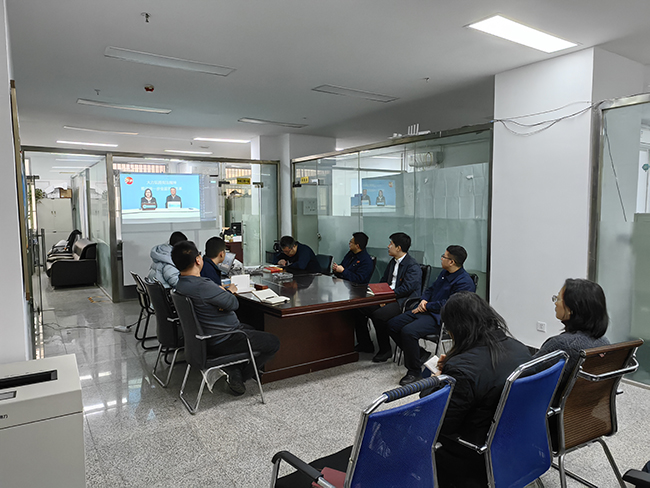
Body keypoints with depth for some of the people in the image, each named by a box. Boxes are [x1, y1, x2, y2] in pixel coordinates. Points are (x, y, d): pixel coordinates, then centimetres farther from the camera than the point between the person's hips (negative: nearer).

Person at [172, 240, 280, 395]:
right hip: (220, 343, -10)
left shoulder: (181, 283, 0)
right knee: (273, 342, 3)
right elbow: (234, 303, -21)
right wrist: (227, 292, -1)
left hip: (205, 337, 10)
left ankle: (232, 368, 15)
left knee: (250, 329, 32)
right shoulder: (203, 286, -32)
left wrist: (224, 291, -14)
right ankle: (239, 376, 7)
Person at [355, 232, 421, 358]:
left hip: (405, 301, -9)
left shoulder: (413, 266, -14)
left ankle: (385, 349, -11)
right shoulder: (393, 261, 15)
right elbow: (383, 281, 20)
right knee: (360, 308, -2)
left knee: (378, 315, -32)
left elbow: (406, 288, -22)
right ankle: (365, 344, 11)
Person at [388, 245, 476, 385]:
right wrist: (423, 300, 2)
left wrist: (426, 307, -13)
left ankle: (414, 372, -14)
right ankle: (419, 354, 12)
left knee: (408, 331, -31)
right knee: (393, 324, 1)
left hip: (440, 318, -10)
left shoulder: (464, 282, -16)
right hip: (425, 310, 10)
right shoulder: (445, 273, 14)